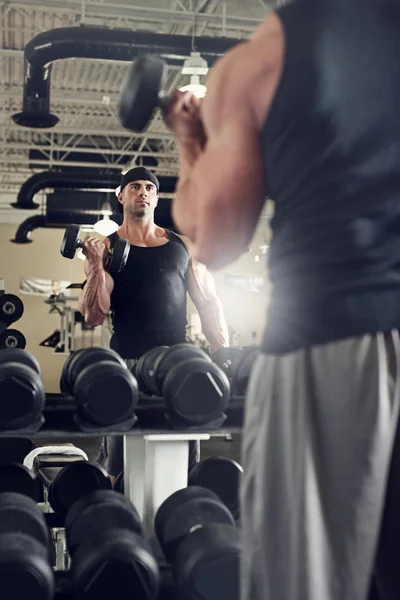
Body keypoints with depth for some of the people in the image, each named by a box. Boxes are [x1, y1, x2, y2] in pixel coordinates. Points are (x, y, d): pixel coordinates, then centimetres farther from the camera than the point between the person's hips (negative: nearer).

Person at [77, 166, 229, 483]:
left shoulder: (183, 245, 12)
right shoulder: (106, 248, 6)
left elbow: (209, 302, 12)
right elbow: (94, 316, -1)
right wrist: (96, 264, -13)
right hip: (127, 361, -2)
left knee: (185, 463, 3)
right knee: (118, 465, 1)